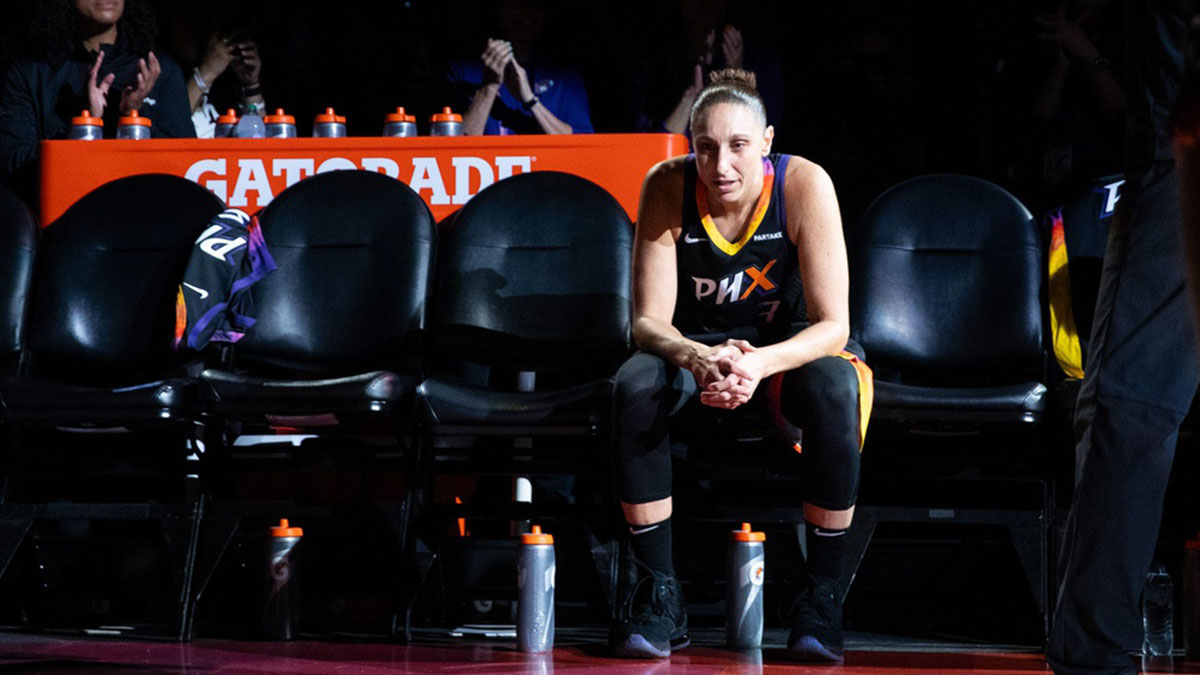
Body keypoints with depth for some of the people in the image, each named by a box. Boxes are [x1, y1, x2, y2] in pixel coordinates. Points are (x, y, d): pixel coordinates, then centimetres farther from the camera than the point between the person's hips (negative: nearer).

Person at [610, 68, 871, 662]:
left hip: (790, 348, -1)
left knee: (835, 388, -35)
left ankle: (821, 593, -23)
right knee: (635, 385, -32)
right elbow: (649, 321, -18)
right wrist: (700, 359, -42)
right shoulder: (668, 187, -18)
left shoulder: (804, 185, -22)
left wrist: (760, 364, -43)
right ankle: (659, 592, -22)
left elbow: (832, 324, -23)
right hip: (695, 346, 1)